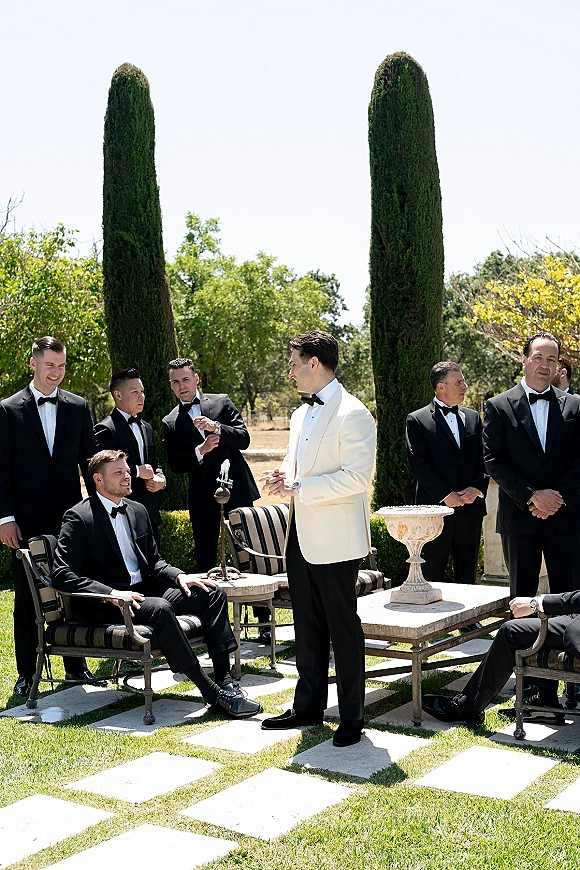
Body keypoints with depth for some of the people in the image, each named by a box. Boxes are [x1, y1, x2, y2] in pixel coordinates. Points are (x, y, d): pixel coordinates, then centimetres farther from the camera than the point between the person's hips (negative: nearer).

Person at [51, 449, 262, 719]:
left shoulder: (138, 511, 15)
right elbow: (61, 575, -17)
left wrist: (179, 576, 0)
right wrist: (111, 594, -28)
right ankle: (211, 692, -30)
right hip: (104, 605, -8)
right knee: (160, 609, -36)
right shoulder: (79, 518, -8)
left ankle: (225, 683, -16)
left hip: (144, 589, 8)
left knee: (213, 593, -8)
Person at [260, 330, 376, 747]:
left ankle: (352, 718, 14)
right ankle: (309, 707, 29)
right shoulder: (301, 414, 15)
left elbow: (356, 477, -21)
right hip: (301, 537, 9)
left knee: (343, 629, 2)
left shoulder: (352, 414, -13)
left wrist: (298, 487, -20)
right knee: (307, 628, 16)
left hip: (334, 540, -9)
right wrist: (283, 476, 3)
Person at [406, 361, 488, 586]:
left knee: (467, 576, 10)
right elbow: (418, 464, -8)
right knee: (431, 576, 1)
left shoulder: (473, 418, 14)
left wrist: (477, 488, -6)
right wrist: (445, 495, -13)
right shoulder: (417, 420, -2)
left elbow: (485, 458, 11)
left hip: (471, 507, 5)